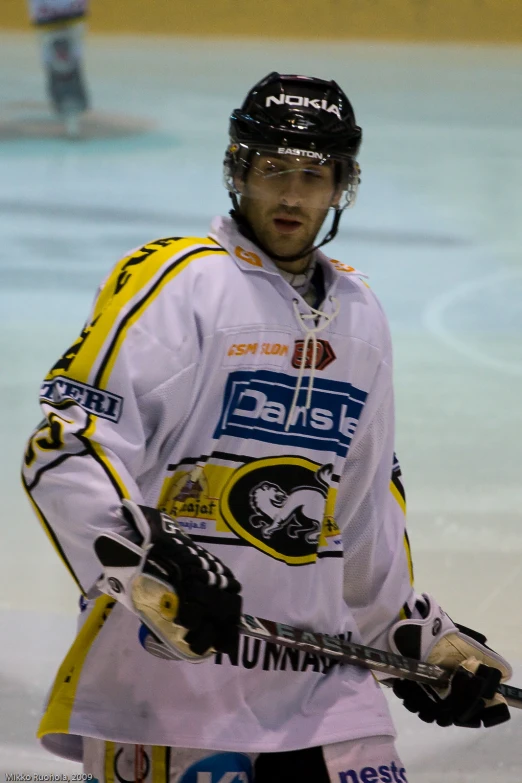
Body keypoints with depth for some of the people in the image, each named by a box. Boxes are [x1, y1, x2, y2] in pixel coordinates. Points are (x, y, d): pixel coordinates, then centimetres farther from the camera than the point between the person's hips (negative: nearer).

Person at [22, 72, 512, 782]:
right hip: (166, 664, -6)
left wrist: (416, 632, 21)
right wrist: (148, 562, -29)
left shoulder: (360, 313, 15)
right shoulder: (175, 282, -8)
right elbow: (64, 448, -17)